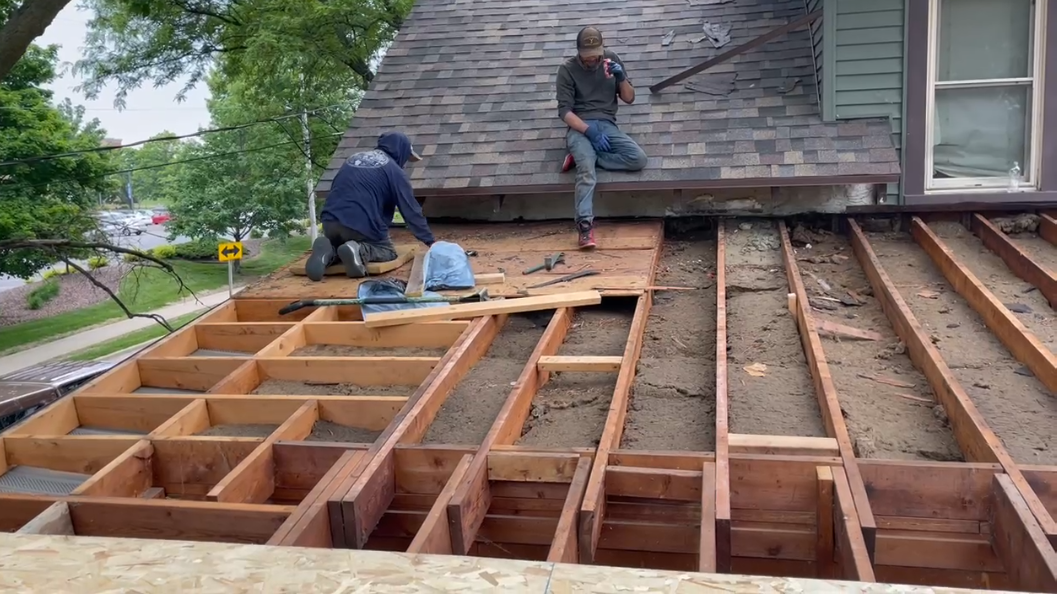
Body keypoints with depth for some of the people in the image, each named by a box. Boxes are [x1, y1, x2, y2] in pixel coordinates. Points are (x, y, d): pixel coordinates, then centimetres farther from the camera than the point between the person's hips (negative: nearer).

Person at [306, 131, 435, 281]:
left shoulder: (353, 159, 25)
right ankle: (359, 251, -14)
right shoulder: (394, 170, 5)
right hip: (362, 226, -5)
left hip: (330, 222, 5)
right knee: (389, 252, 17)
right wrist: (430, 241, 9)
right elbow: (411, 210, 3)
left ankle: (329, 252, -4)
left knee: (338, 246, 33)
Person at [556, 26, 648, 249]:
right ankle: (585, 224, -43)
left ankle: (582, 157, -13)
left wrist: (621, 78, -10)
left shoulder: (611, 60, 9)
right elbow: (564, 110, -7)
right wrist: (590, 131, -20)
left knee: (638, 159, -22)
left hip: (607, 125, 4)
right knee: (587, 171, -33)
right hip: (580, 127, -4)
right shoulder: (567, 69, 0)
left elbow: (629, 99, 11)